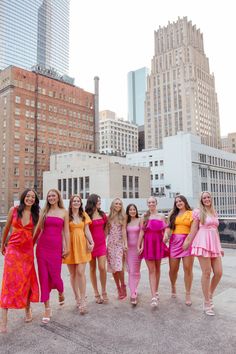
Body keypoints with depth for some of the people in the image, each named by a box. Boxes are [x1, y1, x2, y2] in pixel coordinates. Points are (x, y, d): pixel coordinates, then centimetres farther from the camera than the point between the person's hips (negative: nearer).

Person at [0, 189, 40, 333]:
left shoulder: (35, 214, 2)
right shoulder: (14, 210, -3)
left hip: (27, 250, 2)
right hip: (13, 249, -2)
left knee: (27, 280, 11)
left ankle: (28, 309, 32)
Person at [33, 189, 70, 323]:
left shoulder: (64, 212, 3)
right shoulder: (44, 211, 8)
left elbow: (66, 231, 2)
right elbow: (38, 229, 10)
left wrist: (67, 247, -2)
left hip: (56, 246, -2)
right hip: (42, 246, 2)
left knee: (55, 276, -1)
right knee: (44, 276, 2)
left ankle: (61, 292, 36)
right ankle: (47, 309, 14)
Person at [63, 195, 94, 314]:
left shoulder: (84, 215, 9)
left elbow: (87, 230, 8)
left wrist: (91, 242, -7)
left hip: (82, 244, 1)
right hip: (70, 245, 0)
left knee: (81, 272, -6)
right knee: (73, 273, 8)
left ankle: (82, 301, 0)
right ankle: (77, 298, 23)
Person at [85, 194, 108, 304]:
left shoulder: (102, 214, 8)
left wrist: (103, 237, 6)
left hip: (101, 244, 3)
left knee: (102, 267, -6)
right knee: (92, 269, 7)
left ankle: (104, 292, 11)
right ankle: (96, 293, 18)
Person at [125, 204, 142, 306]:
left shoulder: (139, 220, -2)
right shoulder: (126, 222, 7)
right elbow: (124, 234, 10)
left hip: (137, 247, -3)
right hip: (128, 247, 3)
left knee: (135, 271, 0)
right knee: (130, 270, 2)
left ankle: (133, 294, 8)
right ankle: (133, 292, 8)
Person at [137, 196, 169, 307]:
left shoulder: (161, 216, 8)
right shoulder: (144, 217, 5)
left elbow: (164, 231, 10)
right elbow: (141, 232, 1)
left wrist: (165, 244, 3)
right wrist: (139, 246, -4)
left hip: (159, 244, 2)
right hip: (148, 244, -2)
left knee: (157, 269, 11)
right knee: (151, 270, -5)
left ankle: (156, 292, 27)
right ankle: (154, 296, -7)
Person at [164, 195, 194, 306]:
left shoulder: (191, 213, 3)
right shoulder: (173, 214, 15)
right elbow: (169, 227, 9)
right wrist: (166, 234, -10)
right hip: (174, 242, 3)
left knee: (188, 269, -2)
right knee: (173, 269, 8)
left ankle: (188, 294, 13)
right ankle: (173, 286, 36)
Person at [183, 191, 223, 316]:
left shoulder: (214, 213, 17)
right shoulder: (198, 212, 0)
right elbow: (193, 230, -1)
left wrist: (220, 247, 21)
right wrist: (187, 243, -4)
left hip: (214, 244, 6)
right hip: (203, 243, -6)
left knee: (218, 273, 2)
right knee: (206, 273, -3)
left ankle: (210, 296, 26)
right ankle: (207, 303, 11)